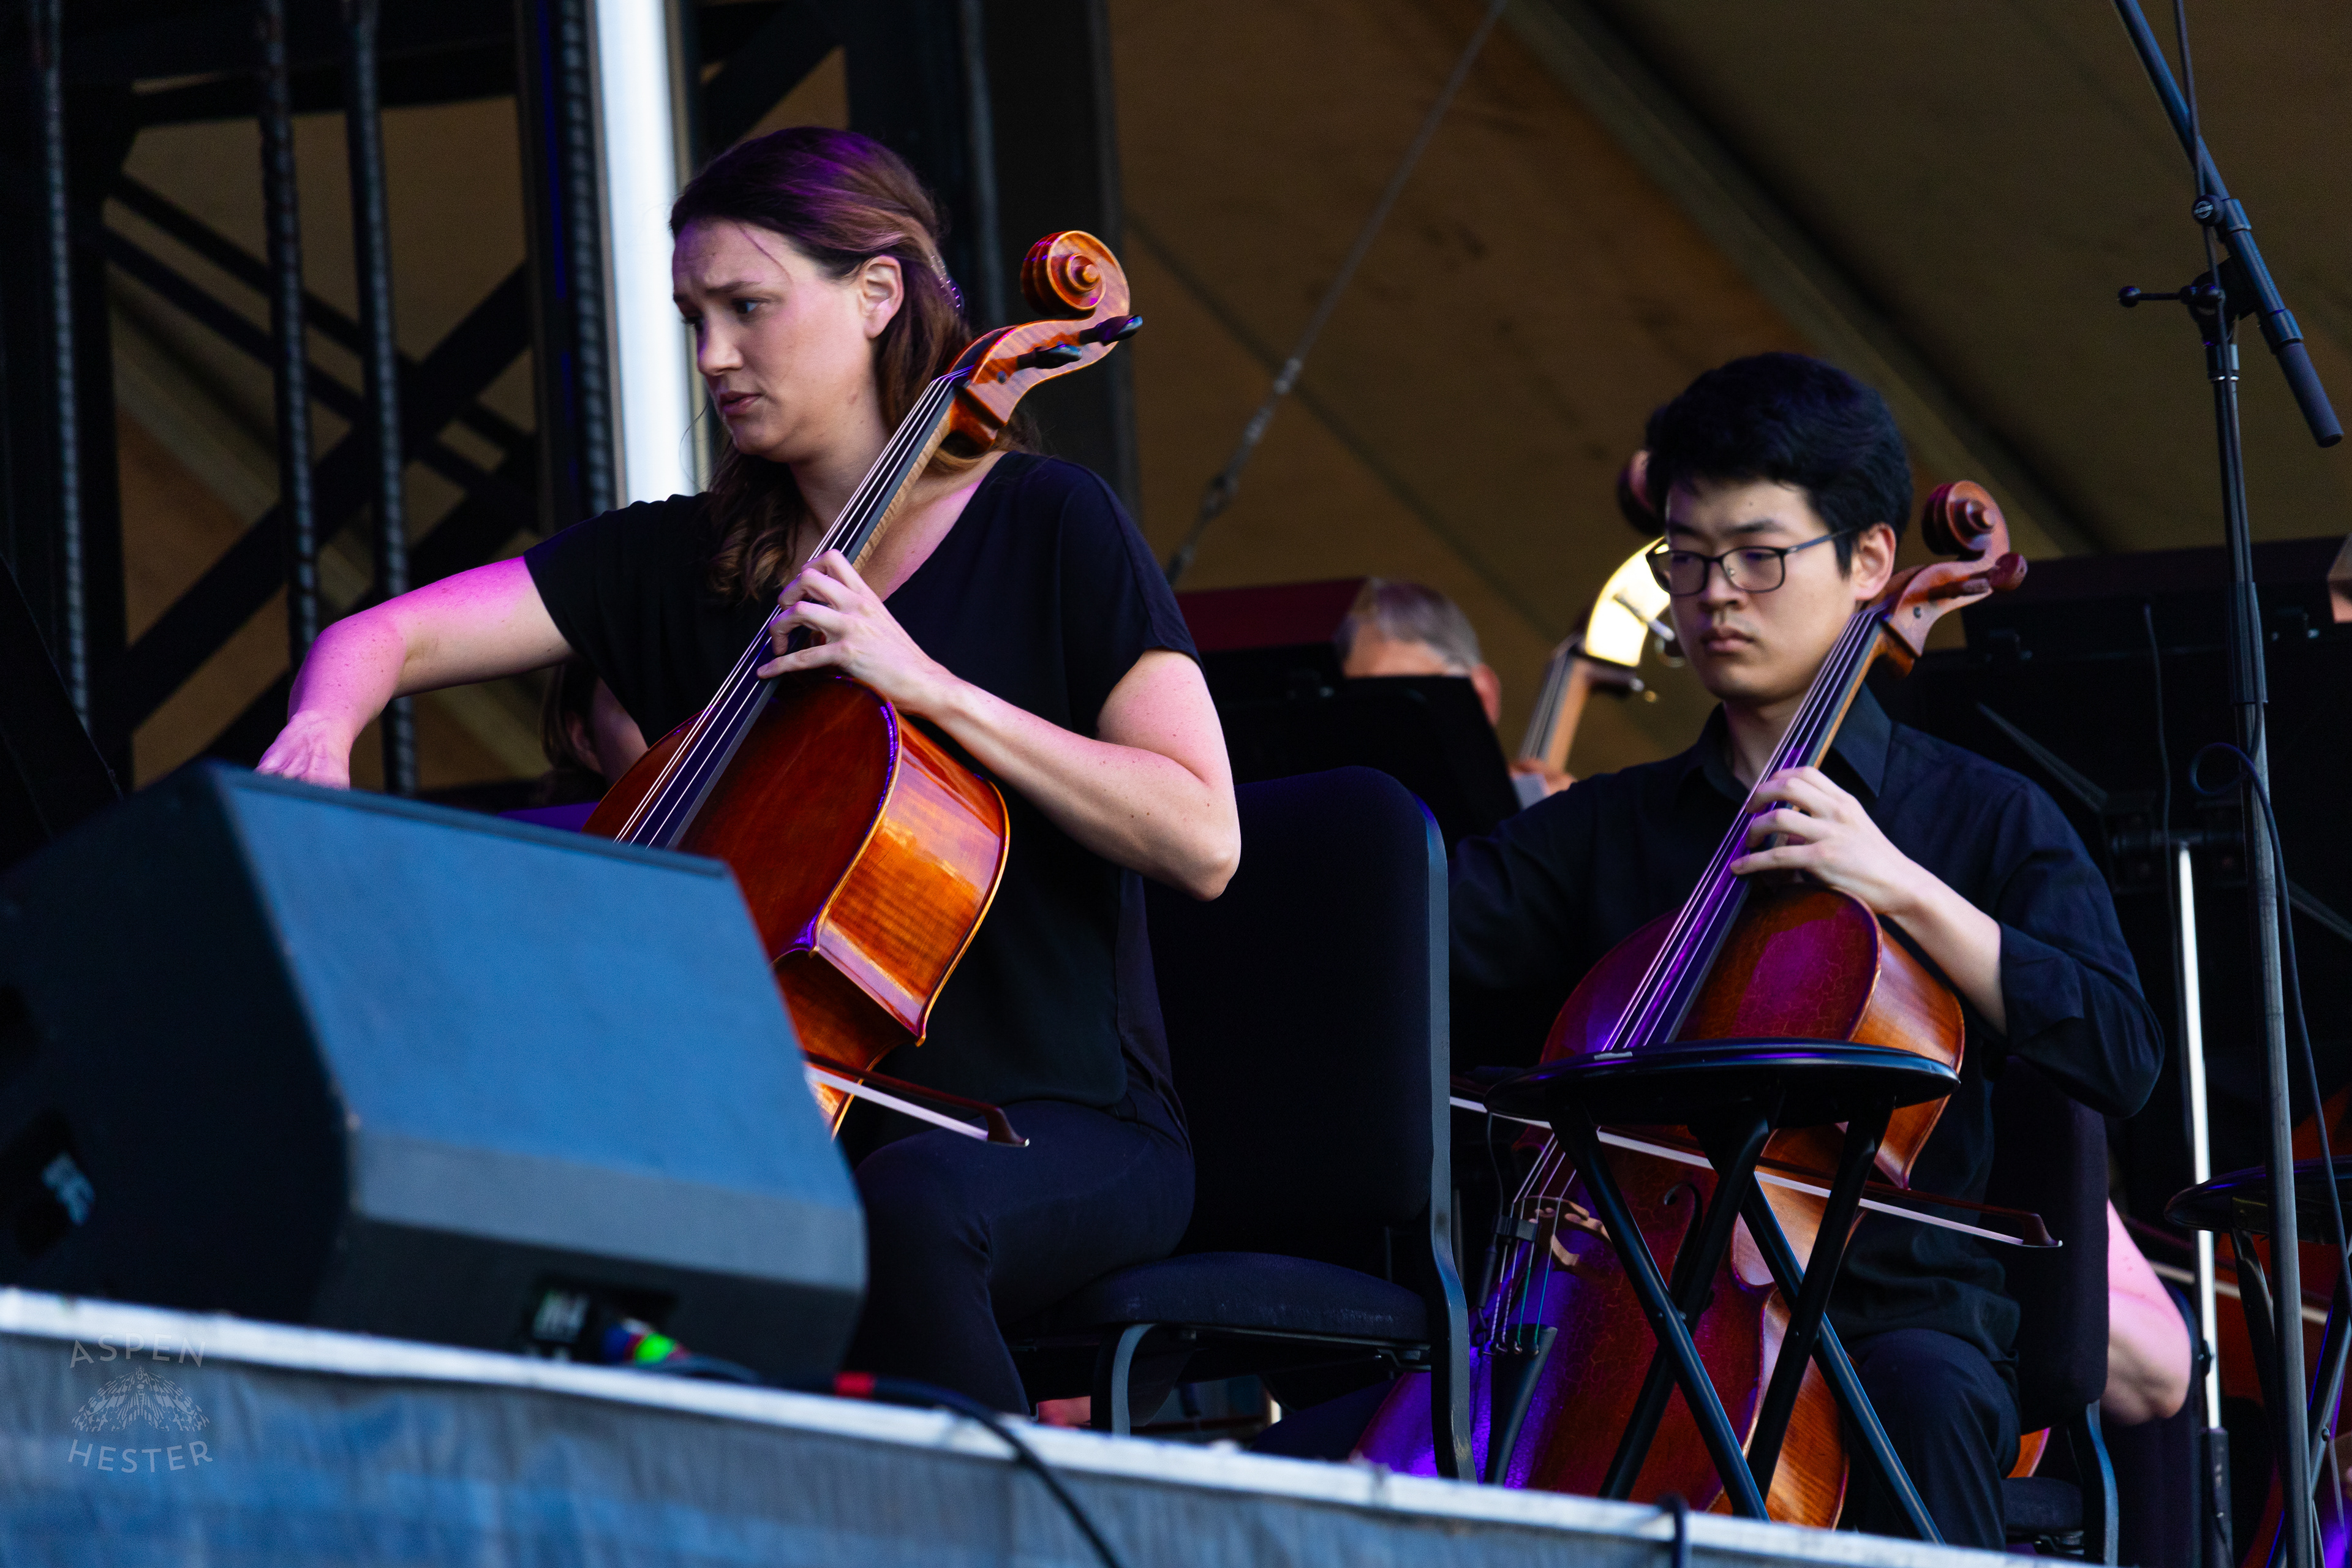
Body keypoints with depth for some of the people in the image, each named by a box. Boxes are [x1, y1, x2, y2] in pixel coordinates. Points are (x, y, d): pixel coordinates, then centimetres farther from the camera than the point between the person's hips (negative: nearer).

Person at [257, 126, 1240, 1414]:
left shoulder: (1044, 528, -1)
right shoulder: (683, 563, 12)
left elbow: (1202, 840, -11)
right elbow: (383, 639, 6)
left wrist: (936, 688, -17)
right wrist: (326, 722, -18)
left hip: (1063, 1133, -4)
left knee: (900, 1210, -39)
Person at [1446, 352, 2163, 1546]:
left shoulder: (1981, 819, 9)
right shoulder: (1609, 831, 17)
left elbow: (2118, 1060, -6)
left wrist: (1903, 889, -13)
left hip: (1891, 1304, -2)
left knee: (1924, 1396, -38)